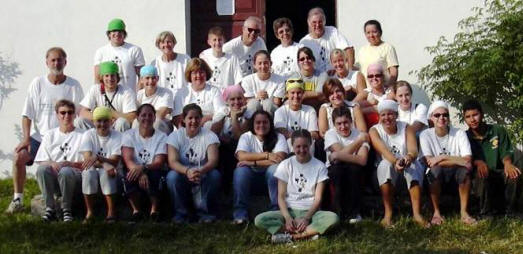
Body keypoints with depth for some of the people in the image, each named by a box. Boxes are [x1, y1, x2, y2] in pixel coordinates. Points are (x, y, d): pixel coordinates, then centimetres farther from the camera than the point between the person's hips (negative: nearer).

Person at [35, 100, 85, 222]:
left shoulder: (82, 135, 8)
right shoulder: (50, 135, 17)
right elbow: (41, 161, 9)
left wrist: (69, 164, -17)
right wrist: (52, 164, -13)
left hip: (75, 175, -2)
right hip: (53, 177, 2)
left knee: (65, 171, -37)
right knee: (41, 169, -30)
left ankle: (67, 209, -18)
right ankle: (50, 208, -22)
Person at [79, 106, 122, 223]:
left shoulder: (117, 136, -3)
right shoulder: (88, 135, 1)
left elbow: (115, 161, -14)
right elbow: (87, 158, -14)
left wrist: (97, 158, -32)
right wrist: (105, 164, -33)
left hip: (108, 174, -1)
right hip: (94, 171, 1)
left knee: (105, 173, -34)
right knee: (88, 172, -32)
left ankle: (111, 211, -23)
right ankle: (89, 212, -20)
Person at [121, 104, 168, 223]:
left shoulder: (162, 137, 2)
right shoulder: (129, 135, 4)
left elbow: (159, 163, -11)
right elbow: (128, 160, -11)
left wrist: (143, 168, -33)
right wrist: (140, 173, -32)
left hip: (154, 172, 0)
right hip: (136, 171, 1)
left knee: (156, 175, -35)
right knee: (129, 176, -34)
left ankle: (155, 210, -10)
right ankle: (136, 211, -10)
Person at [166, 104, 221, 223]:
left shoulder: (209, 136, -4)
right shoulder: (175, 136, -3)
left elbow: (213, 160, -20)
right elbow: (172, 161, -17)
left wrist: (201, 171, -43)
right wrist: (187, 171, -40)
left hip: (203, 177, 0)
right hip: (183, 176, 0)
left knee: (214, 175, -30)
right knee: (172, 176, -30)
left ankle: (205, 212, -13)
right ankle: (180, 212, -12)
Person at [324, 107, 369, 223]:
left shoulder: (359, 134, -8)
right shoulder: (330, 134, -9)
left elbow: (362, 160, -25)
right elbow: (342, 153, -24)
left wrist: (338, 156, -32)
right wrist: (359, 140, -22)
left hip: (353, 175, 1)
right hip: (334, 173, 0)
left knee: (354, 168, -32)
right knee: (337, 167, -33)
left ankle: (354, 212, -16)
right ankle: (339, 212, -18)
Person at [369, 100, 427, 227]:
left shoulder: (407, 128, -3)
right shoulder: (374, 130, -6)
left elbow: (413, 150, -21)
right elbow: (383, 150, -26)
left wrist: (409, 157, -47)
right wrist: (395, 161, -48)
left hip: (407, 167, 1)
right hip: (386, 170, -1)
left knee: (414, 165, -32)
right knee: (385, 164, -34)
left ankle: (417, 213, -33)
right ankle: (388, 214, -32)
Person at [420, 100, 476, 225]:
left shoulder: (459, 133, -7)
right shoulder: (425, 135, -8)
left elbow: (467, 160, -18)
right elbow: (430, 162, -20)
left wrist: (443, 157, -23)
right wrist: (457, 160, -24)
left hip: (456, 174, 1)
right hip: (436, 176, -1)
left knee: (465, 170, -32)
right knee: (436, 169, -34)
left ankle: (464, 212, -17)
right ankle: (436, 212, -18)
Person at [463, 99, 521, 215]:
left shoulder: (498, 130, 1)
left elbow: (506, 152, -4)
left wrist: (507, 163, -28)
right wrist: (478, 162, -27)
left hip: (499, 174, 1)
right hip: (481, 176, -1)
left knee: (514, 175, -32)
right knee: (481, 174, -36)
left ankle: (508, 212, -11)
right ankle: (486, 212, -16)